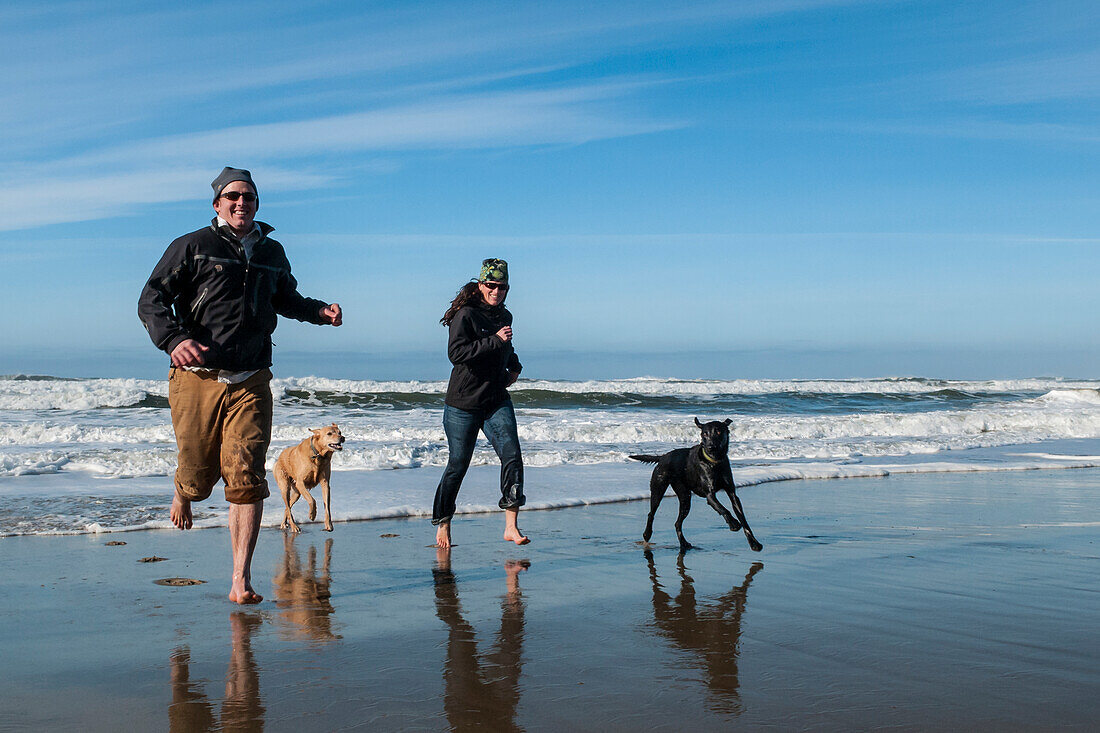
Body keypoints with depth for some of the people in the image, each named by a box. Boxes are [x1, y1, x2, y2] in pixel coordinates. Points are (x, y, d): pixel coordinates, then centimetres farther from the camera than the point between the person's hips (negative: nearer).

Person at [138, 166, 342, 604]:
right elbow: (152, 299, -3)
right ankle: (182, 494, 45)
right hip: (196, 378, -2)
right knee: (199, 476, 5)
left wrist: (319, 311, 14)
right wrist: (173, 340, -21)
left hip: (251, 382, 2)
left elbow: (286, 300, 34)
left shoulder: (272, 254, 17)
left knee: (246, 479, -9)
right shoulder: (192, 247, 3)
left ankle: (241, 582, -6)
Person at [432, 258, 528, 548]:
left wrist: (514, 366, 15)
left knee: (512, 456, -13)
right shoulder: (466, 315, -10)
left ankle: (511, 526, -13)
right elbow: (456, 353, -25)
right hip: (463, 404, -5)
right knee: (458, 465, 4)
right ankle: (442, 524, 24)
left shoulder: (505, 316, 11)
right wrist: (495, 340, -26)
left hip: (497, 401, 5)